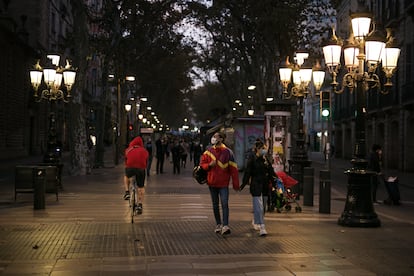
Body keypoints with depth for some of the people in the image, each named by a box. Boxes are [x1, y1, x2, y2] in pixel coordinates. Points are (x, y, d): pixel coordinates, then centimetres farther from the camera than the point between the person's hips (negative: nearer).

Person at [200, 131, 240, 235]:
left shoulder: (227, 152, -6)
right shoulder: (209, 151, 4)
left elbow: (233, 169, -5)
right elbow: (202, 164, 10)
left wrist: (236, 184, -7)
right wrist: (209, 165, -13)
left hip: (223, 183, -4)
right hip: (212, 182, 4)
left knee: (224, 204, -12)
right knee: (215, 205, 12)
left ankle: (225, 226, -13)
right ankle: (218, 224, 24)